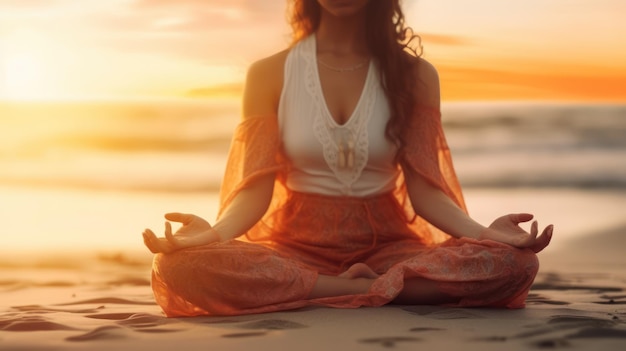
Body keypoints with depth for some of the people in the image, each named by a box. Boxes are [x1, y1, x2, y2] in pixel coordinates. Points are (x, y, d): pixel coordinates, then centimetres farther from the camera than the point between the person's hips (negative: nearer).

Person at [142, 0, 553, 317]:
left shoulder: (415, 76, 4)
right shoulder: (270, 75, 3)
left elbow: (424, 188, -1)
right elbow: (256, 186, -5)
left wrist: (483, 233, -20)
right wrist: (215, 233, -27)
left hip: (386, 245, 0)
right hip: (298, 244, 0)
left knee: (513, 262, -27)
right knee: (182, 266, -33)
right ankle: (370, 288, -23)